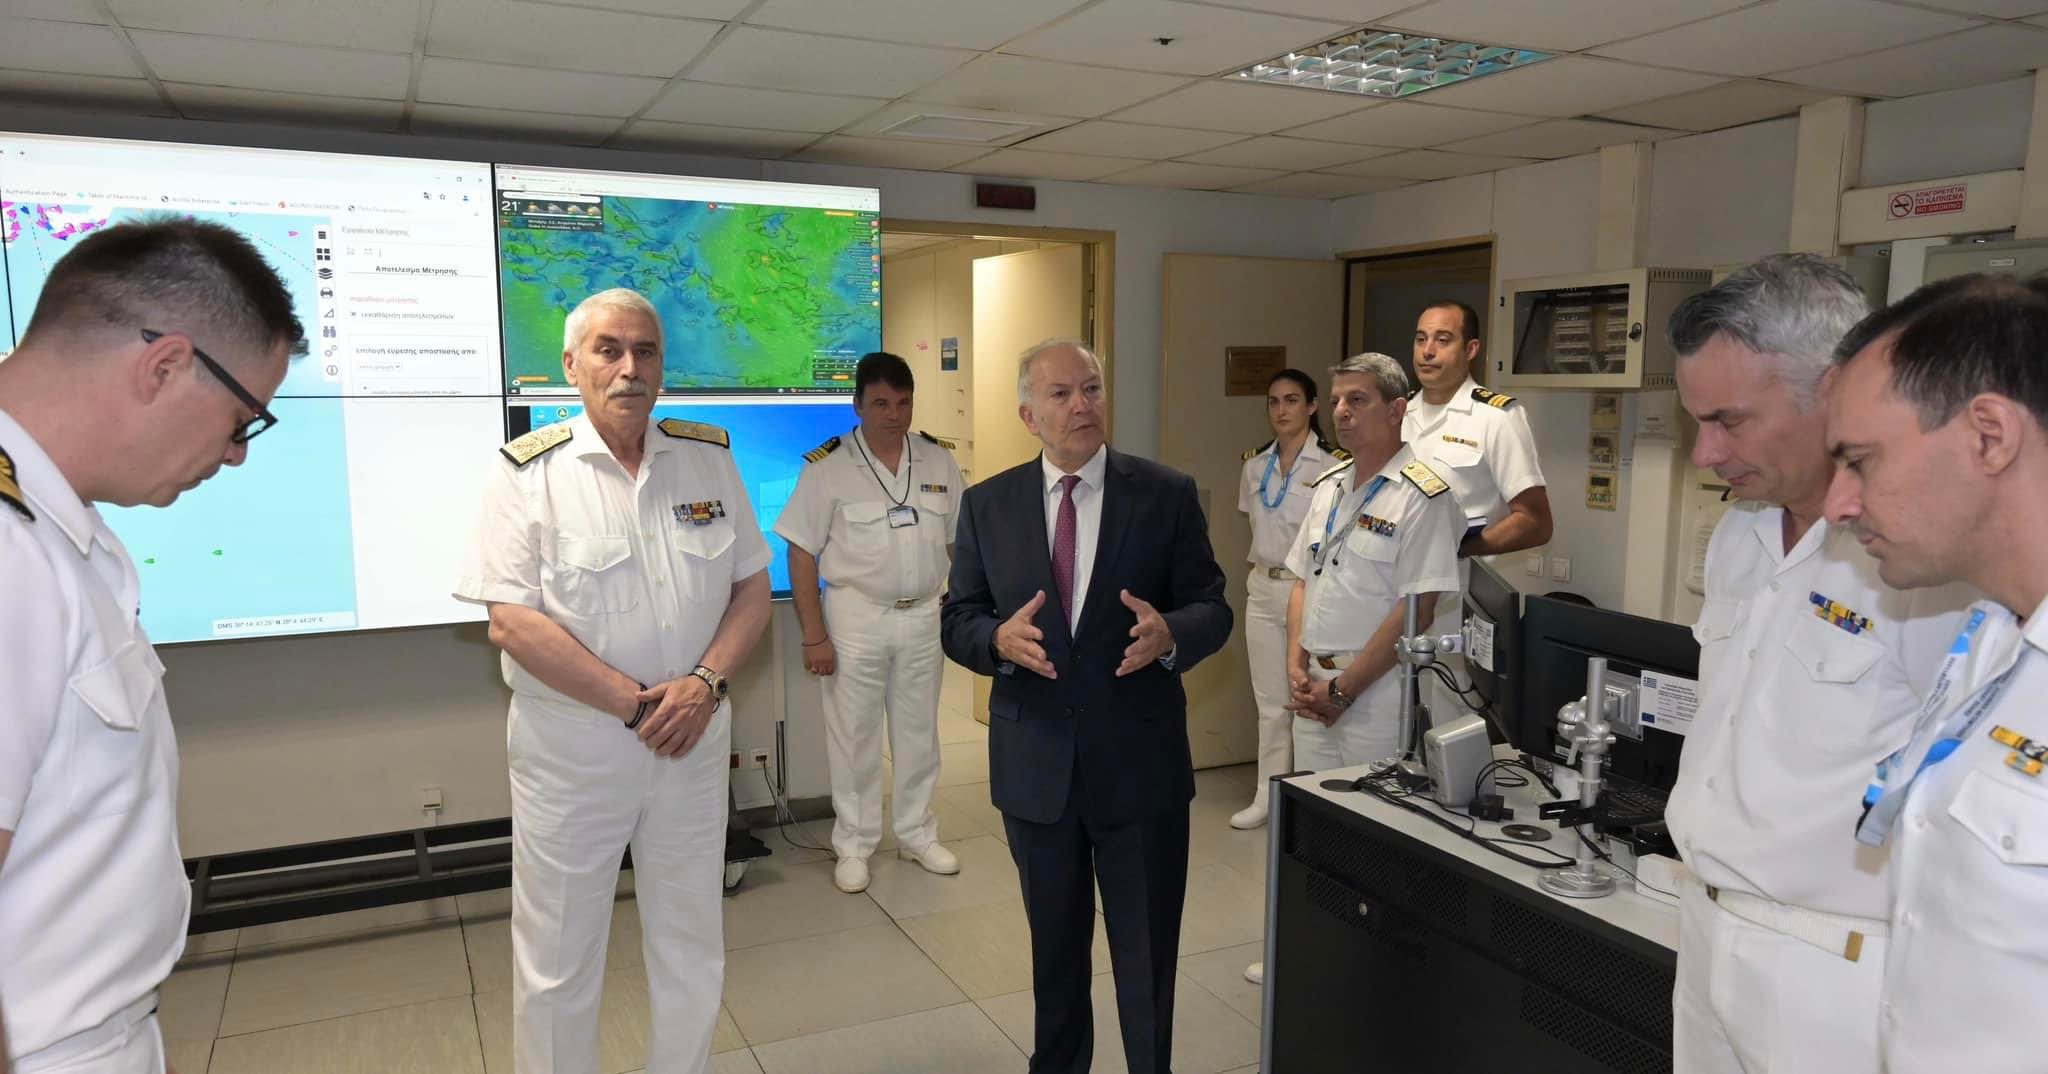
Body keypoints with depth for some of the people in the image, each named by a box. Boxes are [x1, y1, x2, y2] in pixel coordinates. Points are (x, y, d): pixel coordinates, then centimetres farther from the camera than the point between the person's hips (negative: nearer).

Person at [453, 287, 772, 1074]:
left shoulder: (710, 458, 3)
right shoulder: (527, 472, -8)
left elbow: (752, 587, 4)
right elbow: (511, 623, -14)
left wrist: (705, 684, -12)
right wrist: (636, 705, -16)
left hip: (692, 740, 3)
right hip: (570, 744, -3)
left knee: (692, 950, 17)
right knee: (556, 963, 11)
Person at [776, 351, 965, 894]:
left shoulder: (940, 461, 1)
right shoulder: (828, 466, -10)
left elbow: (959, 543, 8)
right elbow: (802, 553, -9)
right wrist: (814, 635, -11)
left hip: (924, 616, 3)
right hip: (856, 616, -3)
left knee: (919, 732, 14)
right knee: (854, 737, 7)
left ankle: (917, 834, 31)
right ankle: (854, 846, 23)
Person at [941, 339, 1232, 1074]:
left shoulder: (1167, 495, -4)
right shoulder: (988, 504, 1)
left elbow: (1213, 608, -4)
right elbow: (957, 621, 1)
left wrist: (1170, 634, -26)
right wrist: (999, 638, -22)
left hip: (1139, 760, -2)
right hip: (1034, 763, 2)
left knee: (1147, 951, 11)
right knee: (1054, 946, 21)